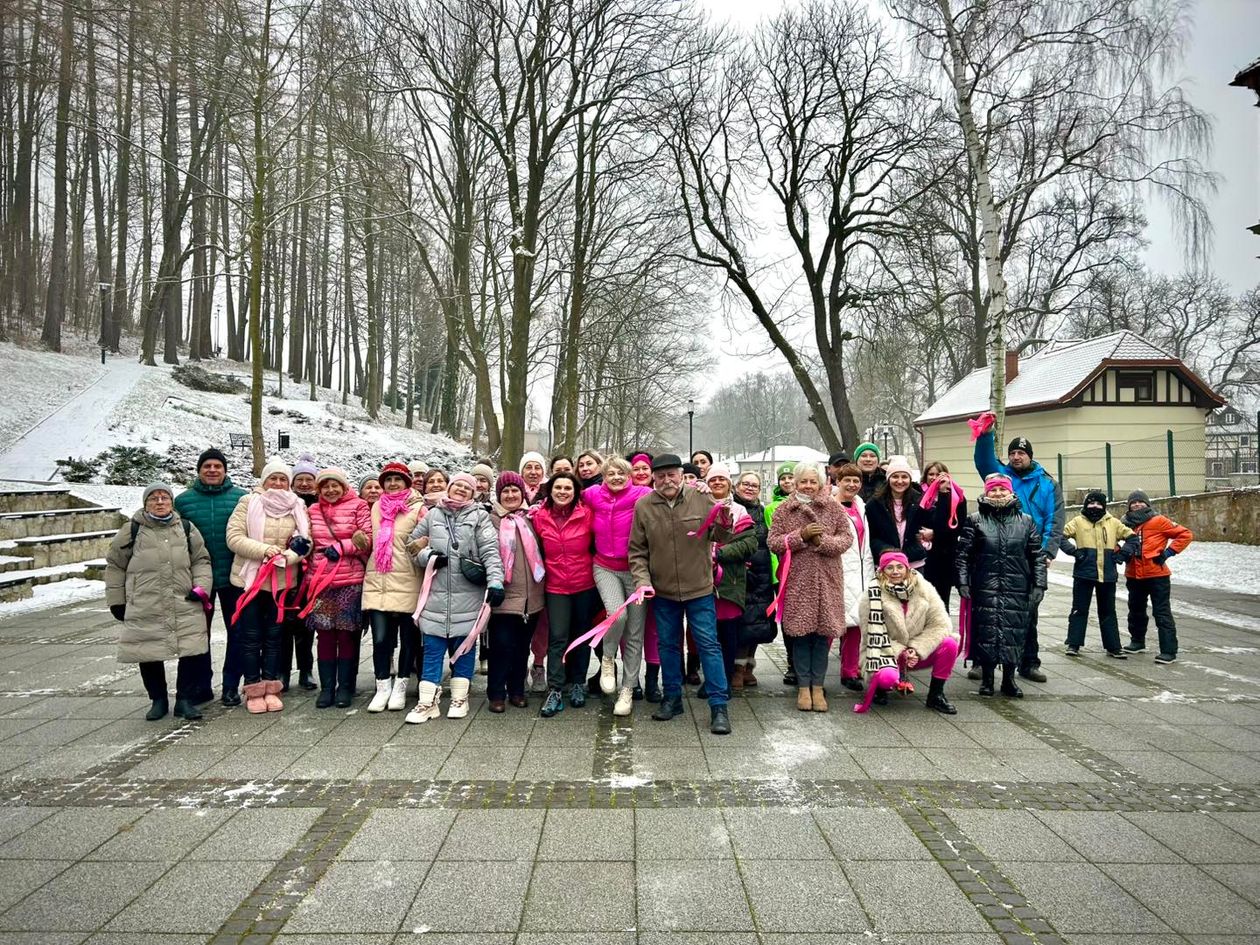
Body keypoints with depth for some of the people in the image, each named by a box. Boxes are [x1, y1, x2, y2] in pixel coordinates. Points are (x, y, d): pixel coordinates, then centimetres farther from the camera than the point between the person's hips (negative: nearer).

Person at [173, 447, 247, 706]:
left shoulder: (241, 497, -1)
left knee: (237, 631, 5)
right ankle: (201, 686, 24)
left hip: (233, 577, -1)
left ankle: (231, 686, 18)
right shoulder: (183, 500, 3)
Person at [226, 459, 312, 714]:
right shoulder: (248, 502, -2)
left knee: (274, 636, 10)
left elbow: (306, 542, -1)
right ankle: (254, 690, 13)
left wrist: (286, 557, -19)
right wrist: (264, 550, -19)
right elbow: (234, 537, -8)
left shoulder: (298, 507, 4)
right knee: (251, 637, 4)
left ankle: (271, 688, 18)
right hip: (251, 578, -2)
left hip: (283, 581, 2)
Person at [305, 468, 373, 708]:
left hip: (351, 580, -3)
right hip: (320, 580, 3)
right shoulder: (313, 510, 14)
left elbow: (367, 539, -4)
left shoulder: (358, 506, 1)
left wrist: (340, 547, -12)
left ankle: (345, 687, 12)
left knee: (346, 634, 3)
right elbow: (310, 540, 21)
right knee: (324, 634, 5)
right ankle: (327, 687, 13)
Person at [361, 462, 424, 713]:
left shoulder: (418, 508, -2)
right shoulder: (377, 507, 14)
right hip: (377, 581, 4)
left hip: (407, 582, -3)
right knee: (380, 638, 1)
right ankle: (383, 687, 13)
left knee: (409, 638, 6)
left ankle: (400, 687, 19)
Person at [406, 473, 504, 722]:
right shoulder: (433, 515, 10)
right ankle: (427, 702, 9)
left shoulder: (479, 516, 2)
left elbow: (490, 551, -8)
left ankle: (459, 698, 18)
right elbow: (412, 545, 17)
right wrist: (428, 557, -4)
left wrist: (495, 581, -21)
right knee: (433, 648, 3)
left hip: (468, 594, -1)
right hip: (437, 592, 2)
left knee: (464, 646, 7)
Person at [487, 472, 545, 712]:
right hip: (504, 594, -4)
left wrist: (542, 576, 12)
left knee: (522, 646, 12)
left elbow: (540, 550, 21)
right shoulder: (491, 519, -2)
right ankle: (496, 693, 10)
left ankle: (517, 690, 25)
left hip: (530, 595, 4)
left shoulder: (531, 518, 11)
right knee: (502, 645, -4)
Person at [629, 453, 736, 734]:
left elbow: (720, 537, -2)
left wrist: (724, 524, -24)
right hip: (662, 590, 2)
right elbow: (637, 551, 1)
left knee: (709, 645, 0)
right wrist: (643, 580, -11)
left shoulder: (702, 499, -8)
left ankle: (719, 706, 8)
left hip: (699, 587, -2)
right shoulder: (643, 507, -4)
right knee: (668, 645, 14)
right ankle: (672, 698, 30)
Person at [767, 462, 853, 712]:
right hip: (797, 581, -1)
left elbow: (847, 537, 3)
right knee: (800, 633, 3)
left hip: (827, 580, 1)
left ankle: (818, 687, 15)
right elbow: (773, 543, -1)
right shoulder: (784, 510, 4)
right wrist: (800, 535, -14)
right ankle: (803, 687, 15)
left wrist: (823, 541, -14)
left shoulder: (833, 507, 5)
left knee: (822, 632, 4)